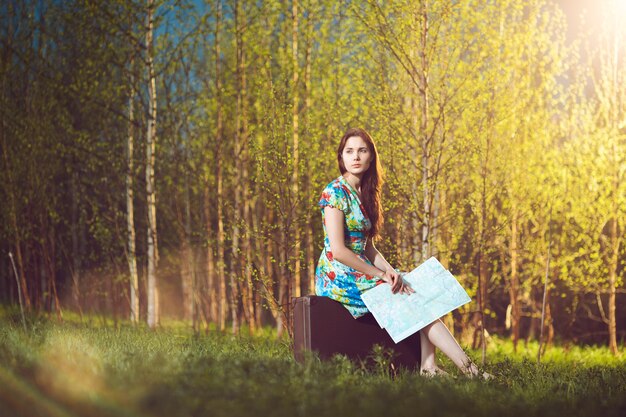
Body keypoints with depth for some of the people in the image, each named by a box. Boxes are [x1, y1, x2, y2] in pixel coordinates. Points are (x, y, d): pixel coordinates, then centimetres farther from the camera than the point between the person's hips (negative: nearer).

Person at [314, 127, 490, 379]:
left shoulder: (363, 193, 15)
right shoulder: (335, 192, -12)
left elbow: (368, 247, 13)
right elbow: (338, 251, -19)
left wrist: (389, 270, -7)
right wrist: (381, 274, -14)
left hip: (360, 271, 8)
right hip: (340, 276, -8)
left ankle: (428, 367, -19)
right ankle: (468, 370, -11)